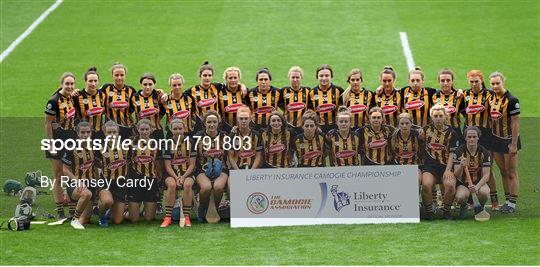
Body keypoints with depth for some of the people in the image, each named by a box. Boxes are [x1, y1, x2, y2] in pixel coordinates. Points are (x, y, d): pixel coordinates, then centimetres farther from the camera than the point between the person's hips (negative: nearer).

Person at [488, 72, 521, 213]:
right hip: (496, 139, 6)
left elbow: (515, 123, -16)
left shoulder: (511, 100, -17)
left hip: (509, 139, -6)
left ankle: (512, 203, 3)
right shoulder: (491, 98, 3)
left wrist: (514, 144, -18)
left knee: (511, 173, 0)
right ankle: (507, 201, 18)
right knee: (503, 172, 11)